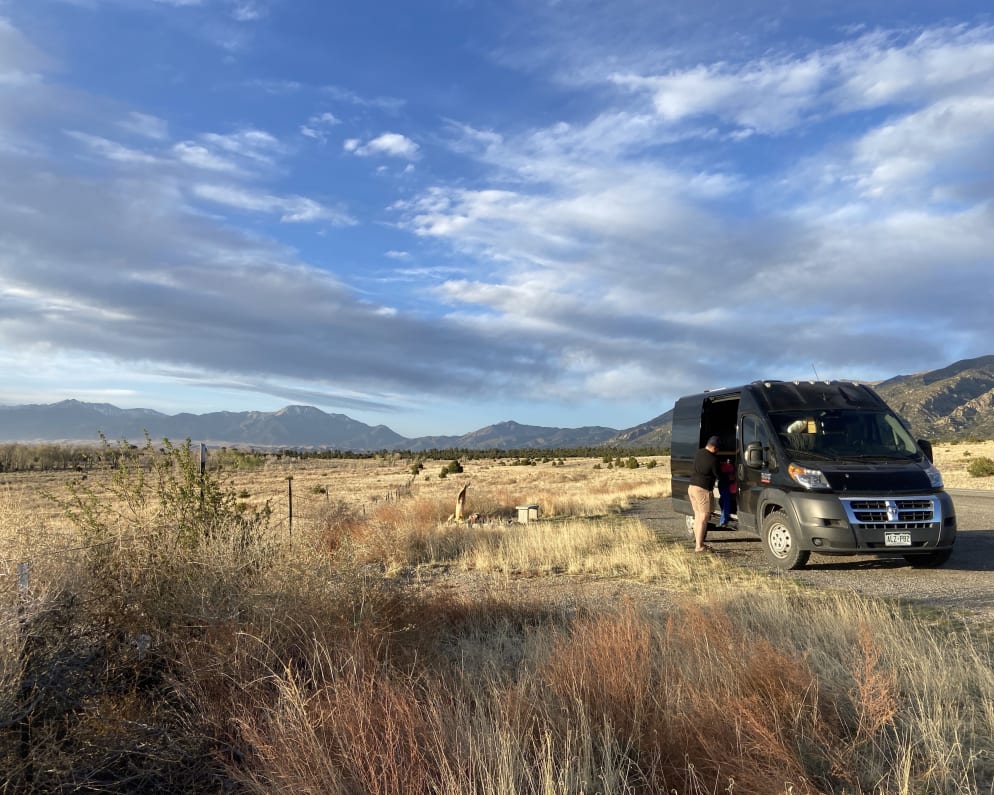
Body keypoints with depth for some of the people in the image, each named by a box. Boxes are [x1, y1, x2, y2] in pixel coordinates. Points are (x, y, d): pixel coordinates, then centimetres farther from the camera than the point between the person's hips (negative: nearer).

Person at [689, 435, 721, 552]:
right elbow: (718, 475, -6)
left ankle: (697, 541, 22)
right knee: (704, 518, -2)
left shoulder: (699, 452, 7)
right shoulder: (713, 459, -17)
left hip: (692, 487, 8)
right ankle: (699, 546, -1)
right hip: (703, 490, -8)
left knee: (698, 516, 16)